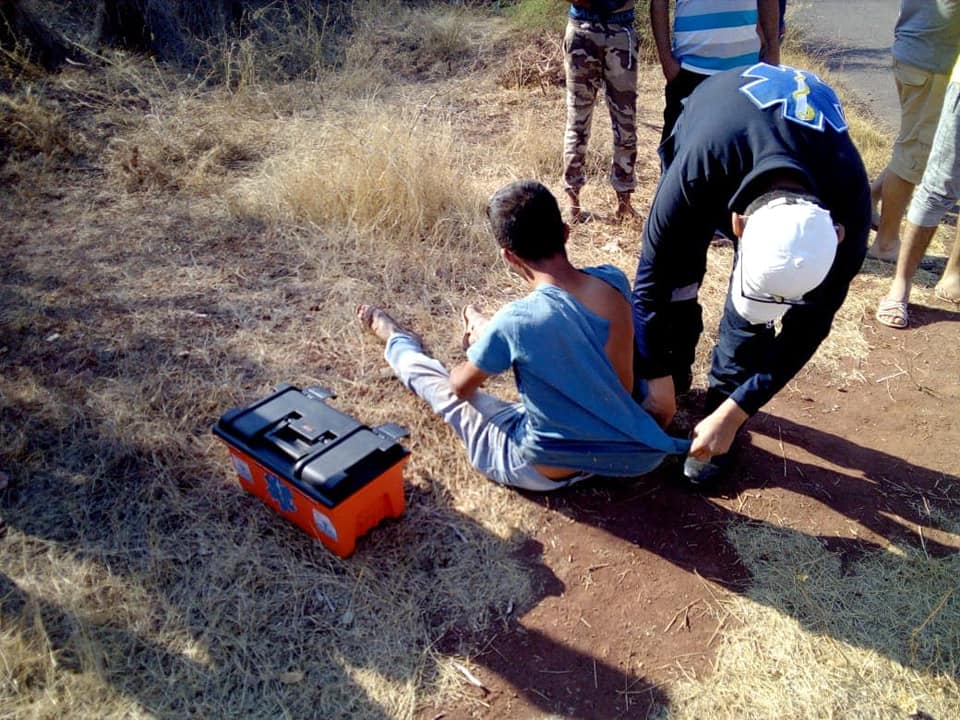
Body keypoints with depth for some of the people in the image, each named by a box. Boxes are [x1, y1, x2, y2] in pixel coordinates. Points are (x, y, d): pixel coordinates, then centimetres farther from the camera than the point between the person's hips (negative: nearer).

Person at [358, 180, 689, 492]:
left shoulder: (516, 321, -29)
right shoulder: (613, 280, -14)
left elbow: (461, 387, -9)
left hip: (544, 470, -4)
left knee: (437, 383, 18)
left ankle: (397, 340, 48)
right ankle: (486, 336, 55)